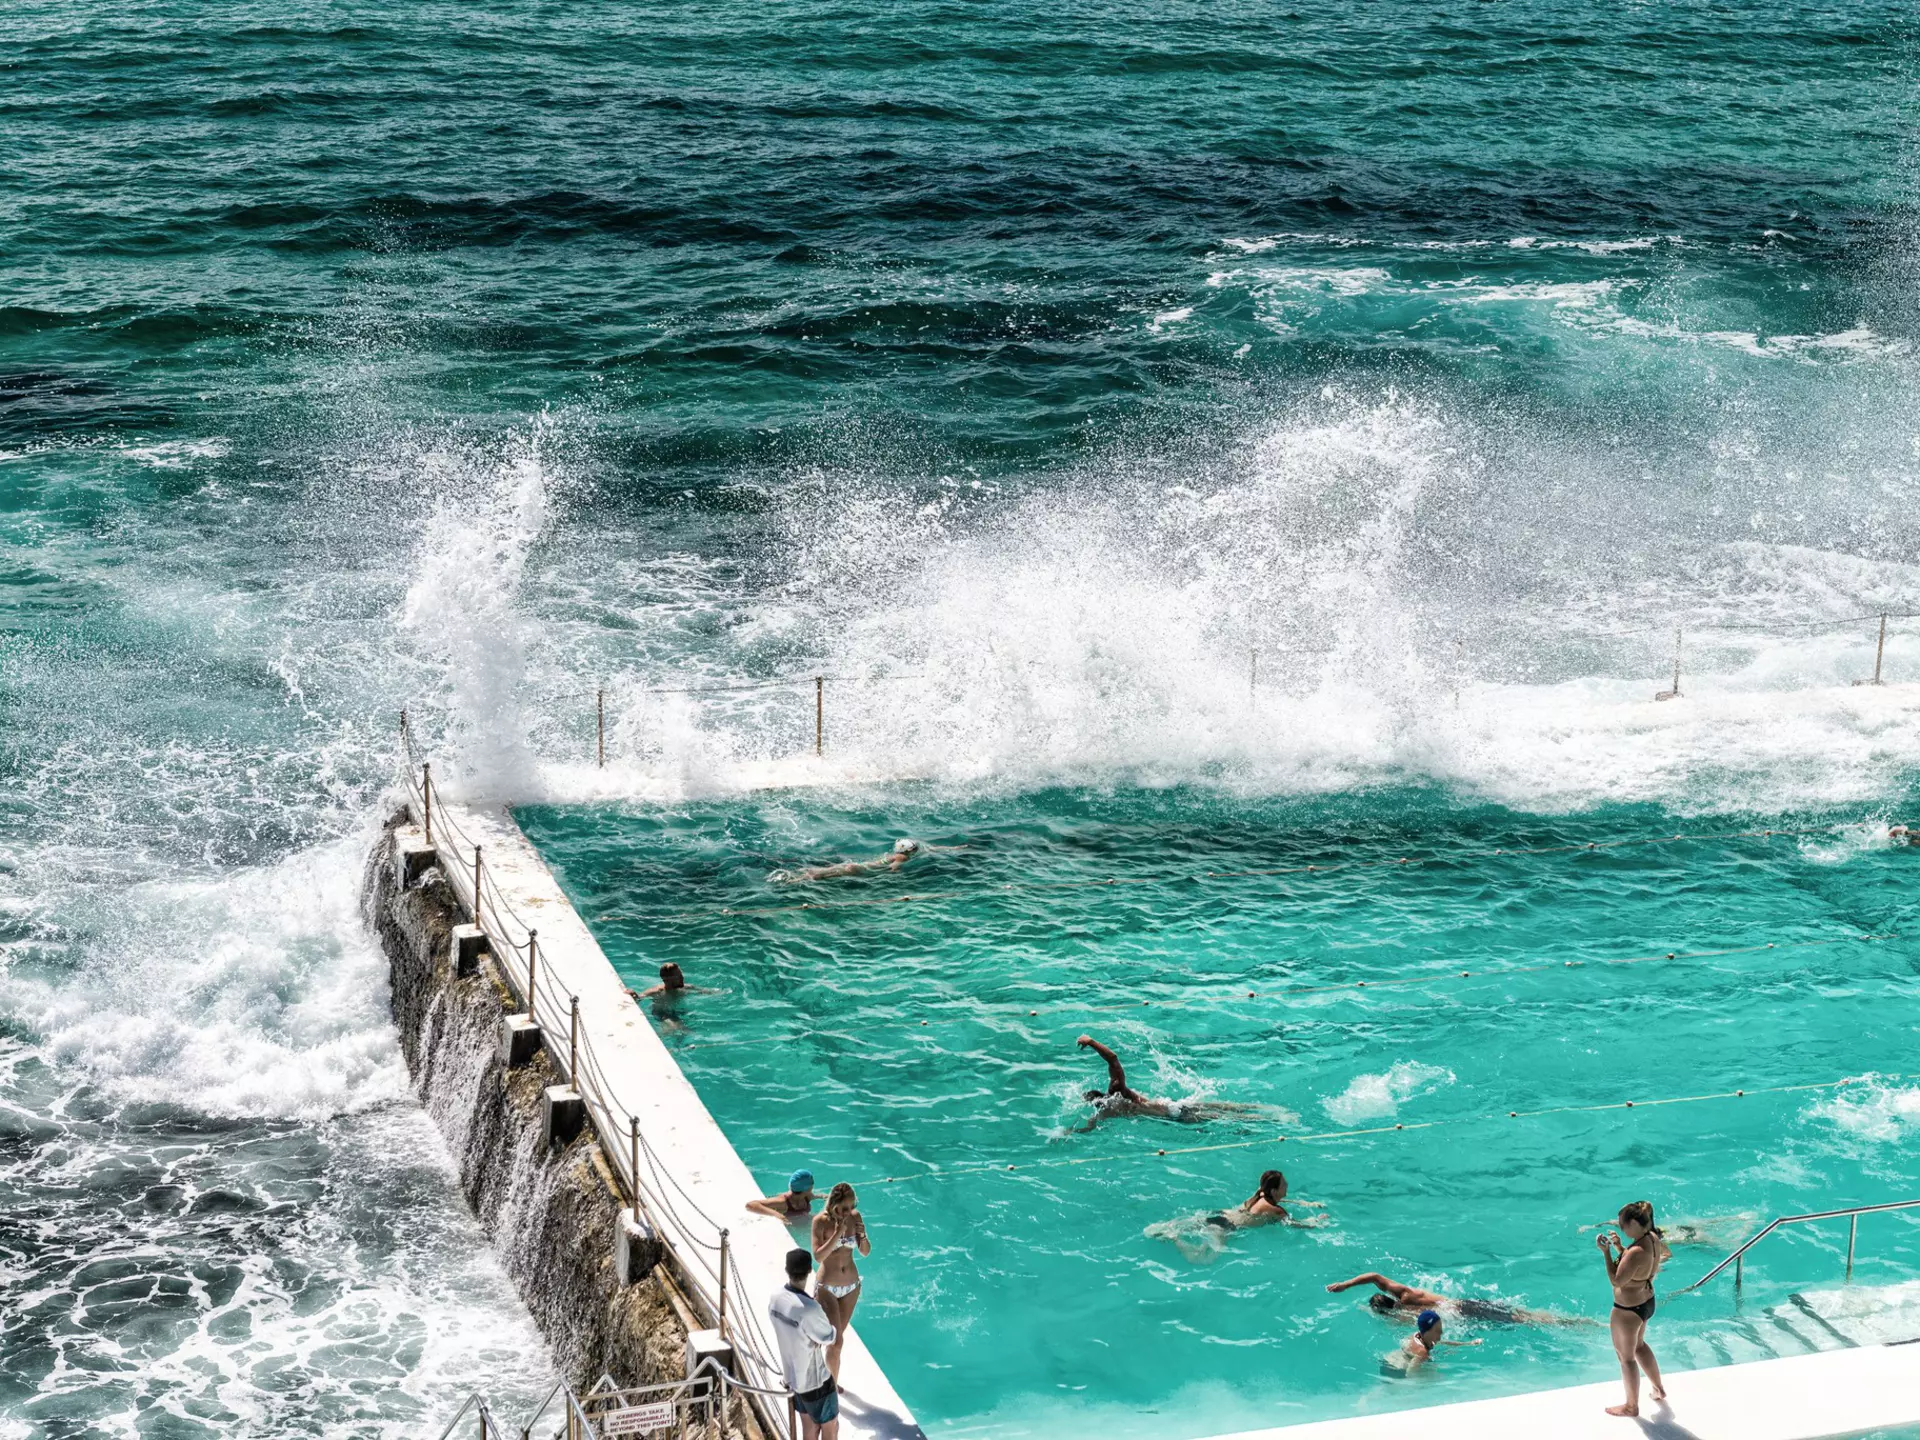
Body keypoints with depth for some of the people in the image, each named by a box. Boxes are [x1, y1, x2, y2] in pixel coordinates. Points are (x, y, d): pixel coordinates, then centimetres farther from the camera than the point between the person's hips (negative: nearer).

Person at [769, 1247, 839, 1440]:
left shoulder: (776, 1298, -9)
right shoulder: (809, 1309, -33)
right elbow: (834, 1340, -18)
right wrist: (825, 1311, -6)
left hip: (792, 1376, 7)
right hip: (815, 1380, -7)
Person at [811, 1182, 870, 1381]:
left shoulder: (855, 1217, -6)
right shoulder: (821, 1221, -18)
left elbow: (865, 1252, -2)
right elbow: (818, 1256, -24)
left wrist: (862, 1235, -22)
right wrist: (837, 1234, -32)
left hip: (851, 1286, 4)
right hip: (827, 1288, -4)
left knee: (837, 1336, 16)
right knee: (836, 1341, -10)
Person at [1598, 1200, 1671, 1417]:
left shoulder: (1636, 1252, -34)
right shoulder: (1653, 1239, -6)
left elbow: (1617, 1280, -28)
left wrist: (1606, 1252, -26)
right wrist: (1619, 1248, 1)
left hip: (1628, 1310, -9)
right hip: (1646, 1302, 9)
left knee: (1626, 1356, 11)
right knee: (1639, 1345, 32)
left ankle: (1631, 1406, 28)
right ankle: (1659, 1388, 47)